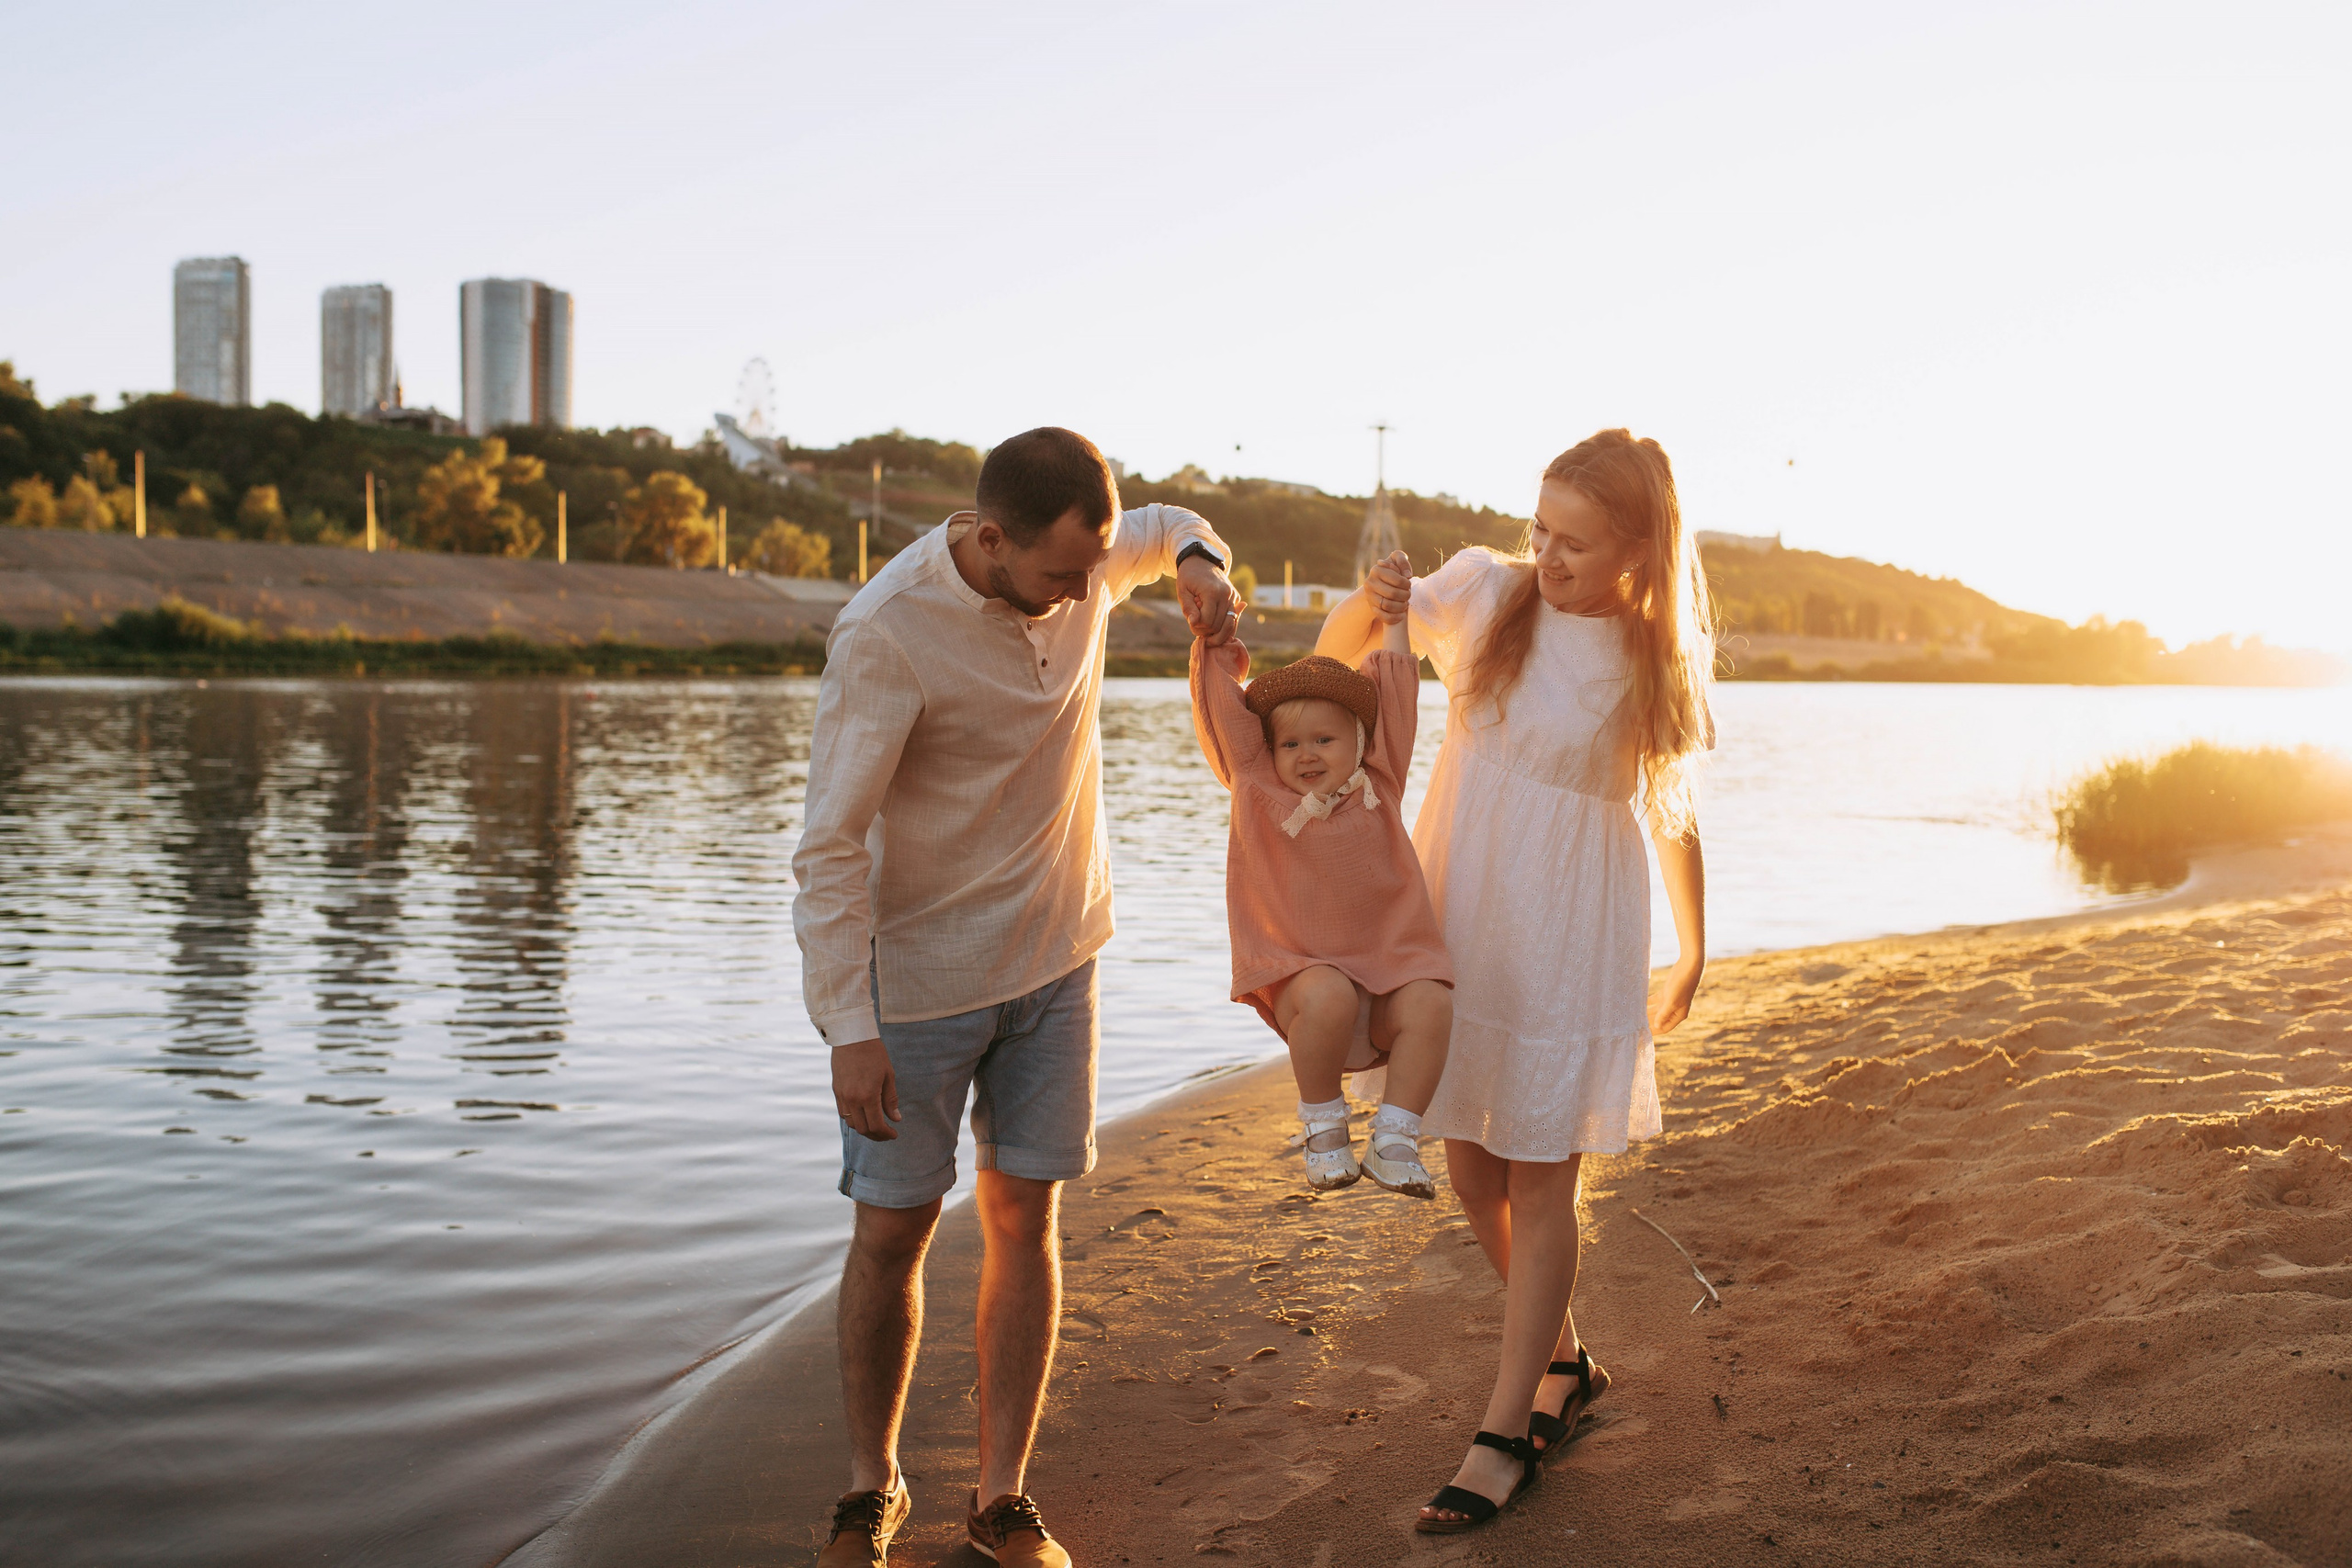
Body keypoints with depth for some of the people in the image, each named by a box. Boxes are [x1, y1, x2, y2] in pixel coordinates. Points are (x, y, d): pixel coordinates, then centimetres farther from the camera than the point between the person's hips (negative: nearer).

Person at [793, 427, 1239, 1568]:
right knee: (892, 1231, 5)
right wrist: (849, 1027, -24)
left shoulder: (1083, 555, -5)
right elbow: (830, 844, -21)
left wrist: (1197, 560, -5)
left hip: (1055, 957, 5)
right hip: (919, 976, -4)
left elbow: (1166, 526, 20)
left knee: (1023, 1219, 7)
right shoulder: (887, 633, -24)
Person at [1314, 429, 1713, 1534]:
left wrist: (1693, 953, 11)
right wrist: (1369, 604, -21)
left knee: (1542, 1180, 2)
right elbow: (1337, 658, 1)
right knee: (1472, 1164, 11)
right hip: (1457, 923, 3)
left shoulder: (1659, 663, -5)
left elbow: (1674, 817, 5)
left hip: (1571, 942, -3)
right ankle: (1561, 1360, 33)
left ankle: (1506, 1429, 12)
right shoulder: (1486, 594, -2)